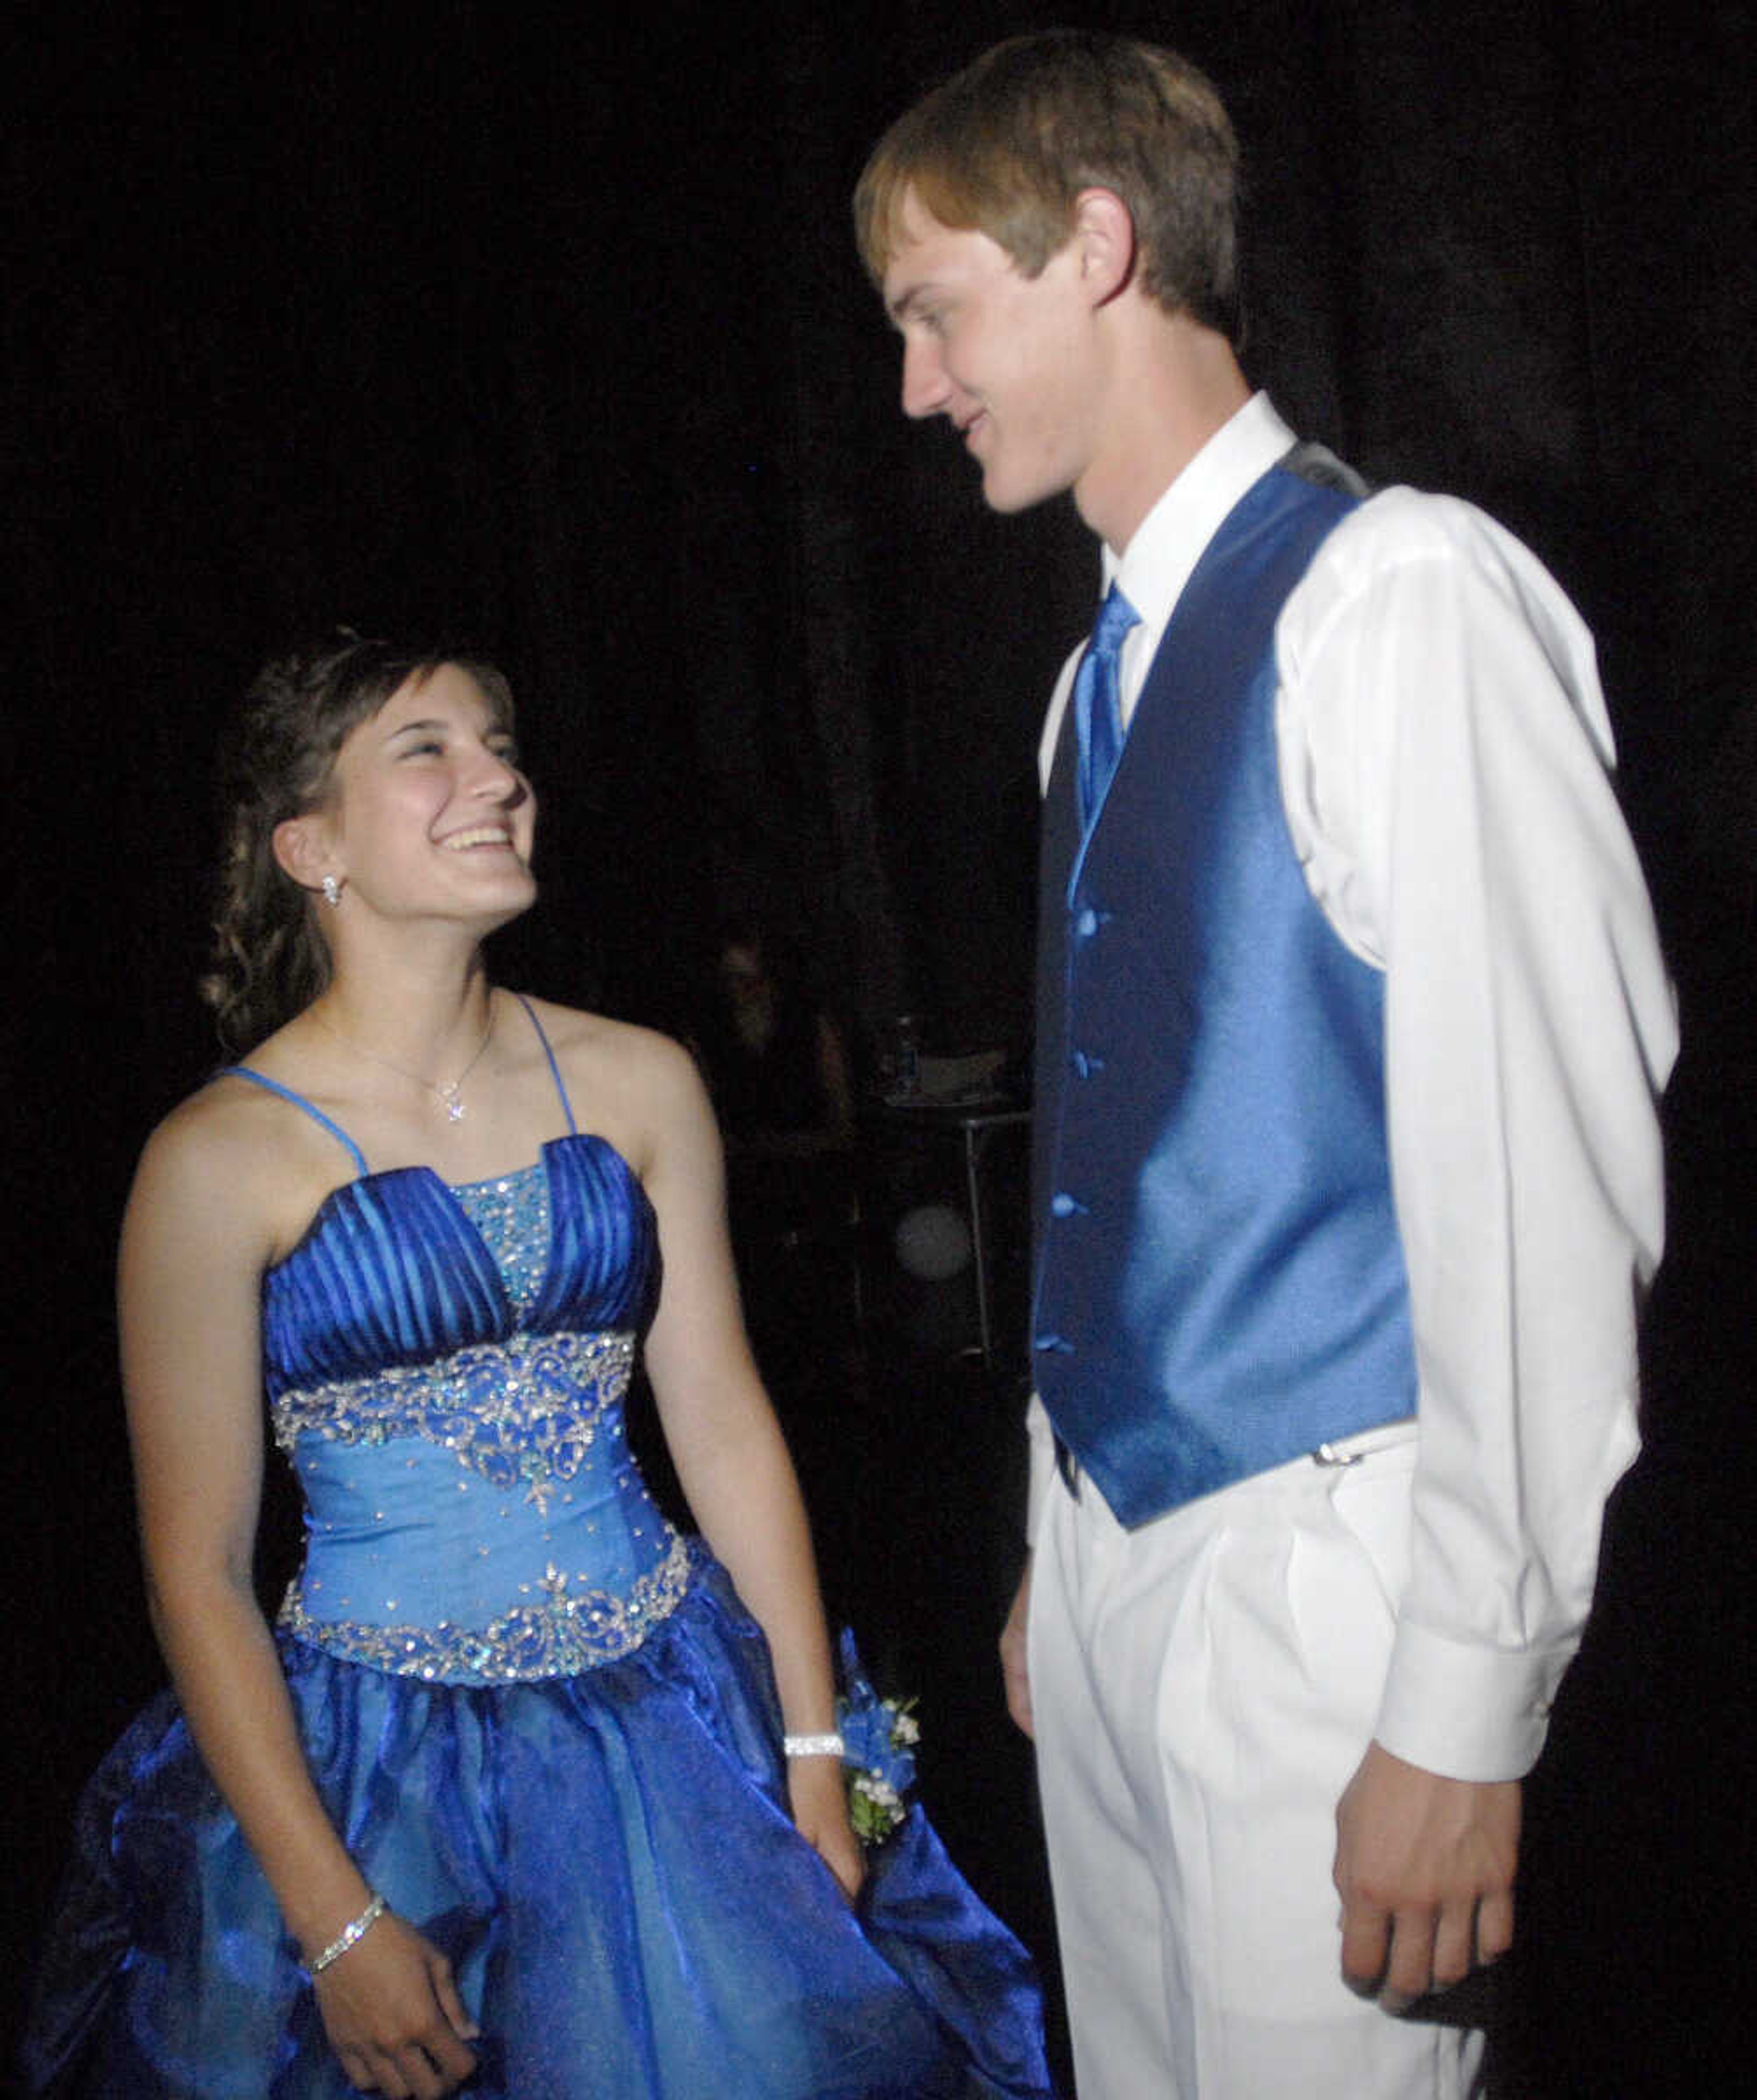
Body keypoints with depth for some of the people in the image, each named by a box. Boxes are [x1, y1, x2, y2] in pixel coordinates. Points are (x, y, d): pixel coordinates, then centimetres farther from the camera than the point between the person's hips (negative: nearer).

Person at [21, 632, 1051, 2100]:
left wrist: (814, 1760, 2)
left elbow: (728, 1430, 3)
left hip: (672, 1719, 3)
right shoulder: (224, 1161, -11)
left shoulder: (638, 1083, -1)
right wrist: (335, 1922, -9)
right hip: (372, 1774, -3)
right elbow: (198, 1572, -8)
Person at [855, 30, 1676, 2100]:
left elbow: (1546, 1175, -19)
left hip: (1311, 1568, -8)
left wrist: (1463, 1715, -18)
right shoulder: (1099, 678, 10)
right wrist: (1067, 1541, 17)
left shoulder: (1397, 597, -15)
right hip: (1105, 1554, 8)